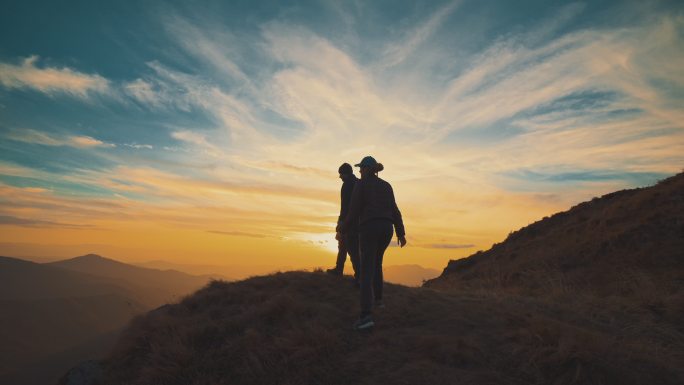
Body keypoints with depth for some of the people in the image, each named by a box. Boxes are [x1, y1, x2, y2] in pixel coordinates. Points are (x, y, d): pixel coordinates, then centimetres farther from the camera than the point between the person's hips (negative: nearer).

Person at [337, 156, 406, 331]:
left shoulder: (360, 184, 0)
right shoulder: (386, 186, 15)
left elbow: (354, 211, -5)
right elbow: (394, 211, 10)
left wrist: (343, 227, 10)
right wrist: (401, 234, 9)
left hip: (369, 228, -5)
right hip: (386, 228, 6)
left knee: (367, 271, -8)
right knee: (376, 261, 30)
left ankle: (366, 316, -19)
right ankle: (378, 298, 37)